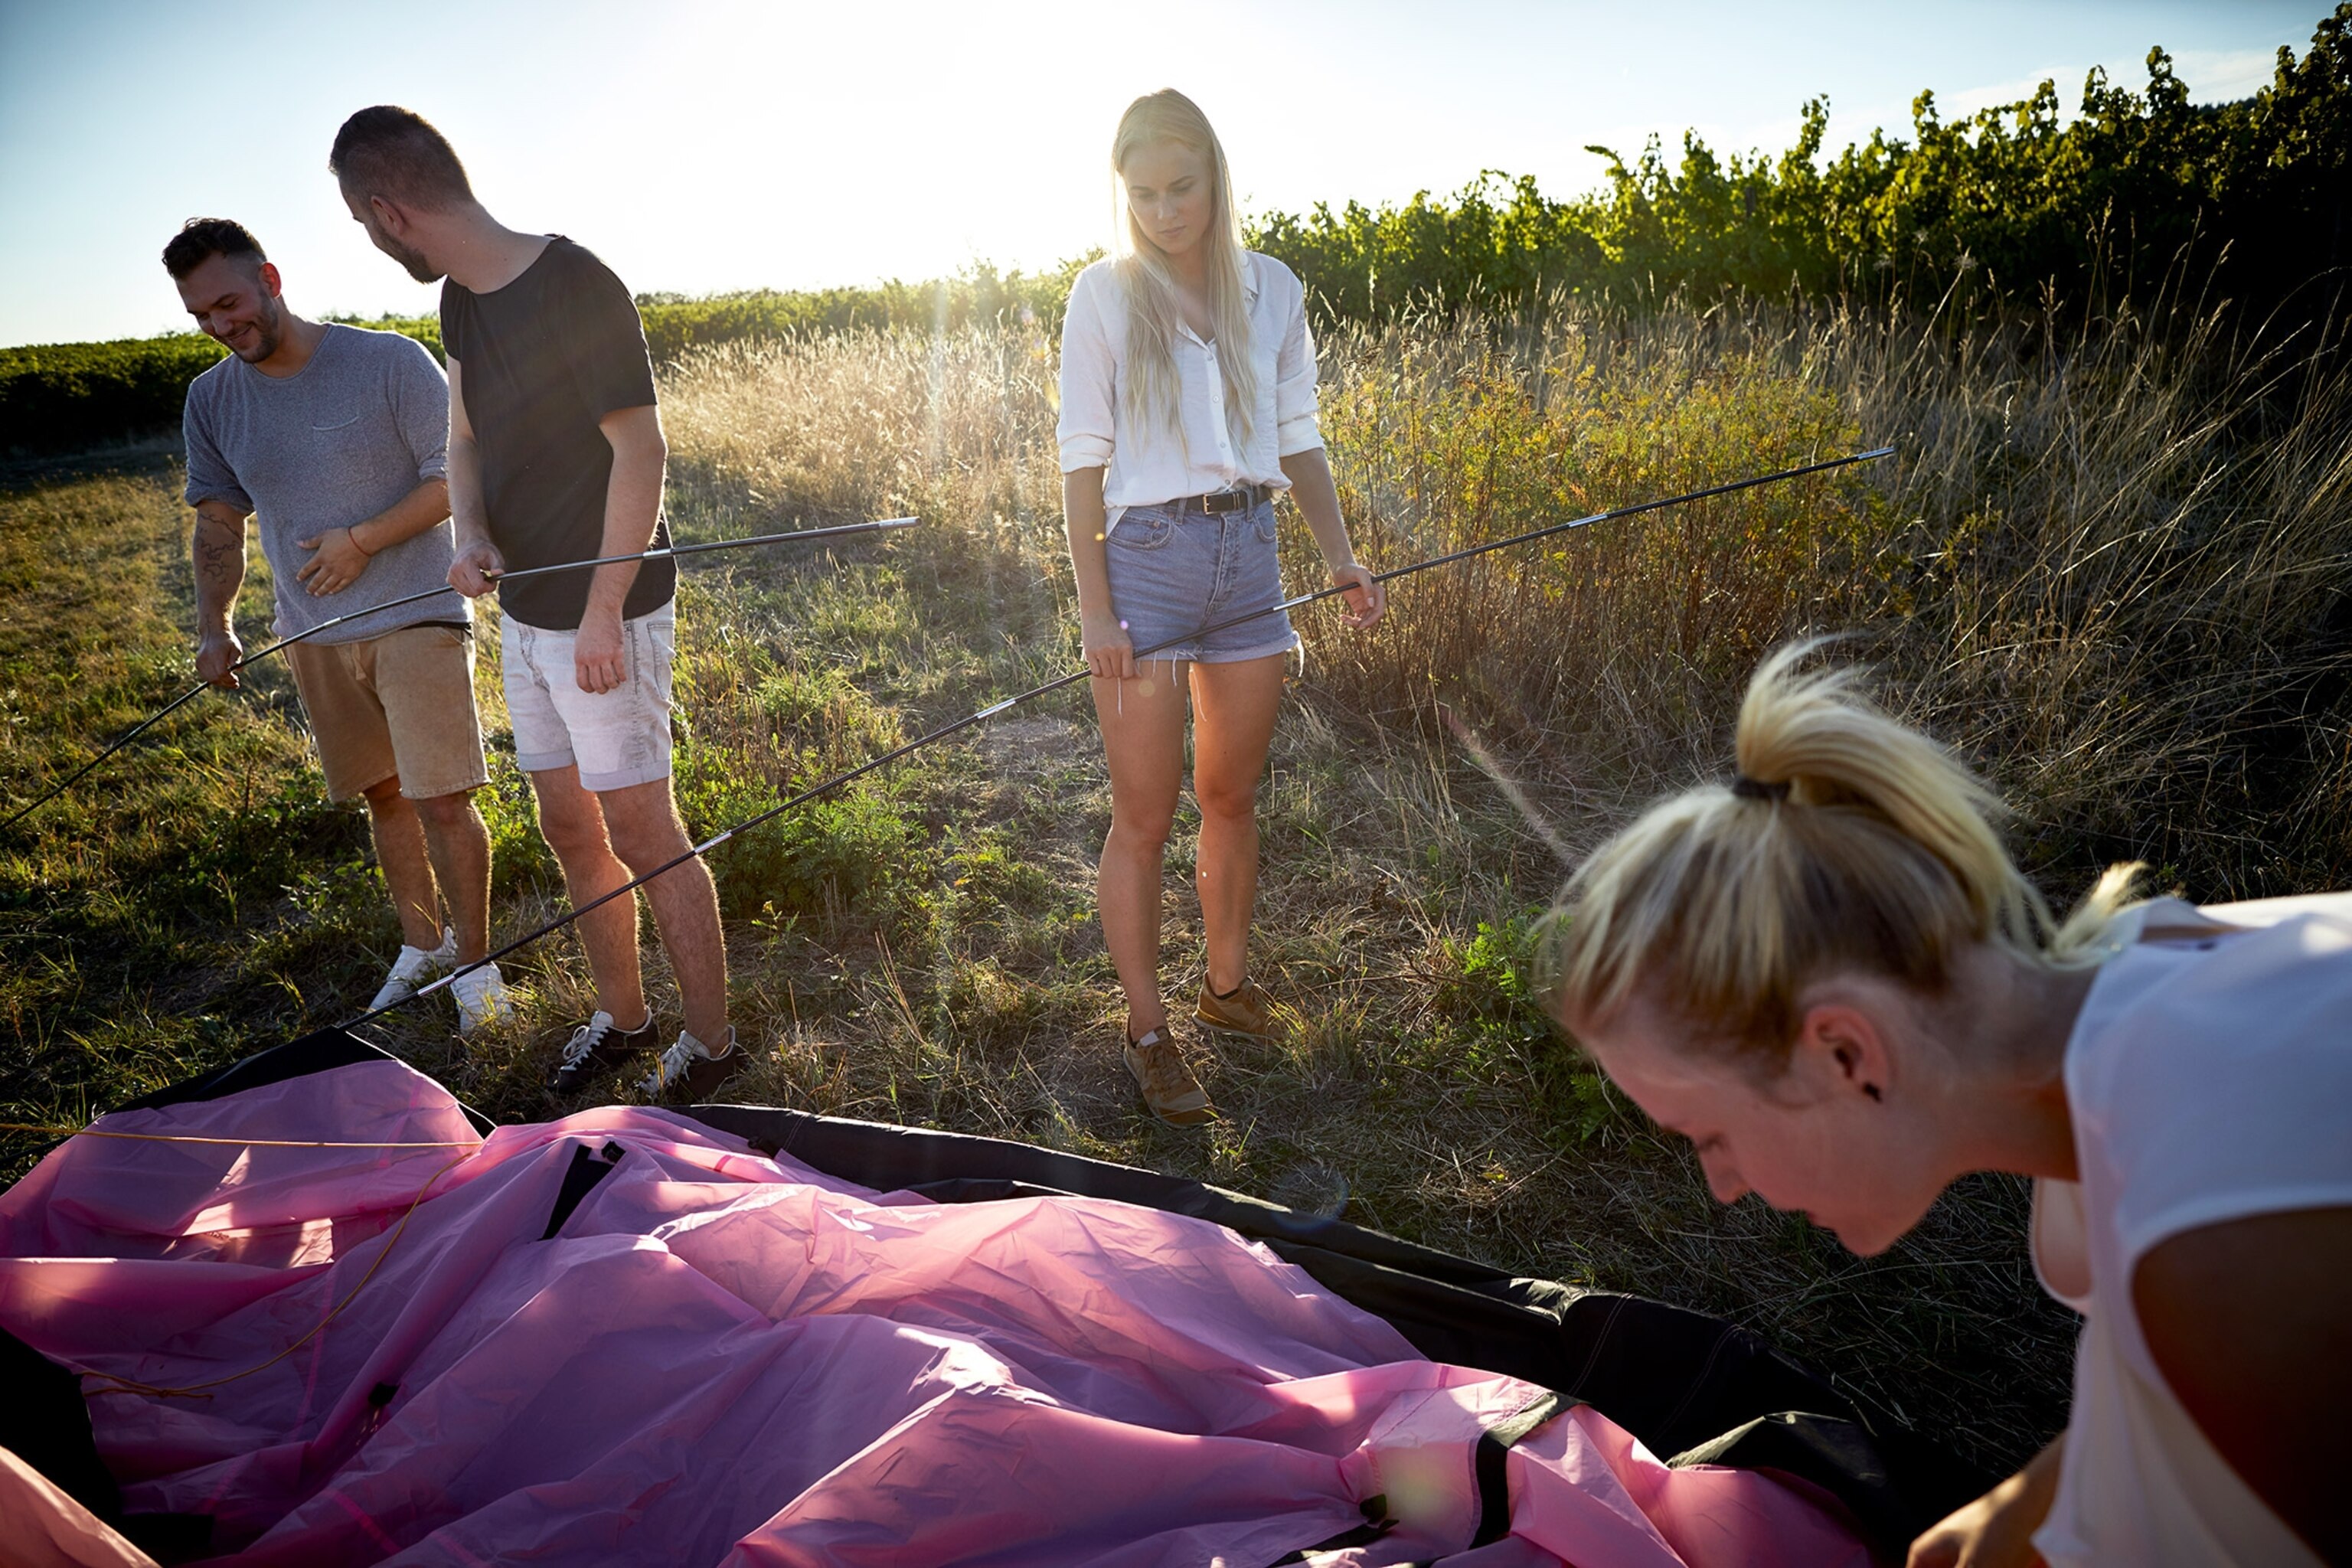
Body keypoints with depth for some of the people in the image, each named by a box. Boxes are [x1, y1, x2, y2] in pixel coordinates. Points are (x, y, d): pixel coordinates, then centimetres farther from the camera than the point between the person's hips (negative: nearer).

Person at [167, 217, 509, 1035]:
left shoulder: (390, 362, -10)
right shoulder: (211, 400, 6)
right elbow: (219, 520, 12)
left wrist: (362, 542, -16)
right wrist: (214, 624, 0)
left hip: (418, 619, -5)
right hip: (317, 635, 5)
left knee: (441, 802, -10)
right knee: (385, 795, 14)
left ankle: (475, 961, 7)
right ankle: (421, 943, 30)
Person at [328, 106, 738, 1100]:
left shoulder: (575, 286, -16)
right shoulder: (461, 301, 10)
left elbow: (639, 448, -18)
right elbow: (464, 438, 16)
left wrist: (603, 610, -19)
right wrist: (473, 535, -6)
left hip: (604, 615, -9)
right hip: (525, 611, 9)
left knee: (643, 835, -2)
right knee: (569, 828, 15)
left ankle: (710, 1044, 12)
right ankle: (622, 1017, 30)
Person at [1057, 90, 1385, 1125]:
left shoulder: (1271, 289, 8)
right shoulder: (1104, 294, -1)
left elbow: (1298, 439, 13)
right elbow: (1083, 460, -4)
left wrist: (1341, 559, 1)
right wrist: (1095, 608, -12)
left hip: (1248, 554, 4)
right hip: (1148, 555, -3)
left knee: (1233, 797, 14)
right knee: (1144, 817, 1)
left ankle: (1228, 985, 32)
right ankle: (1148, 1033, 15)